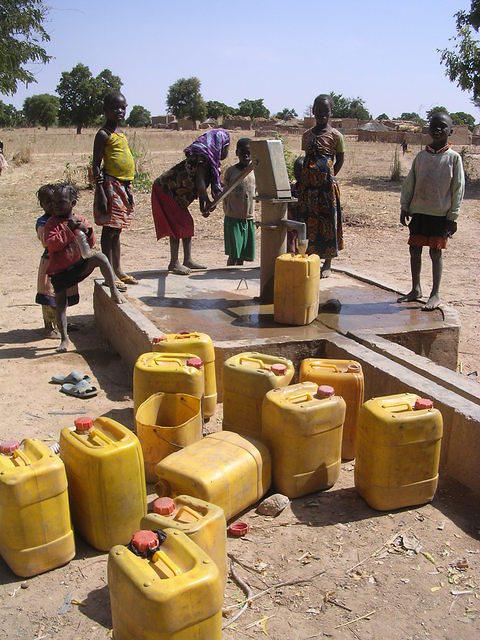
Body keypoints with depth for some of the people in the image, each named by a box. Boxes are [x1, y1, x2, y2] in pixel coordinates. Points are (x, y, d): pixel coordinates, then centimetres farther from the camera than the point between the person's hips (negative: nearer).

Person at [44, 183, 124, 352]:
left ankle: (114, 292, -20)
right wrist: (69, 229, -27)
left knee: (100, 257, -25)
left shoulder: (81, 220, 4)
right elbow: (51, 244, -22)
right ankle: (64, 338, 11)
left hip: (79, 265, 1)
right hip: (59, 270, -1)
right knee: (60, 303, 0)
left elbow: (90, 244, 8)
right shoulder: (52, 223, -6)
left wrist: (88, 232, -14)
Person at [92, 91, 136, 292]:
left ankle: (118, 271, 21)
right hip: (111, 185, -8)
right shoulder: (104, 134, -8)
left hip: (123, 185, 8)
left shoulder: (120, 131, 17)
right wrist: (101, 193, -20)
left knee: (116, 230, 14)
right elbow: (96, 165, -12)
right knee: (109, 230, -5)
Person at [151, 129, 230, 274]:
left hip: (176, 194, 10)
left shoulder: (209, 159, 9)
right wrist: (208, 202, -28)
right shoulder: (203, 158, -21)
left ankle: (187, 260, 16)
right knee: (178, 224, -9)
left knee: (187, 223, 10)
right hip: (165, 191, -10)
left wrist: (203, 206, 4)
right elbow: (200, 184, -33)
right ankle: (174, 263, -4)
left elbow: (201, 185, 11)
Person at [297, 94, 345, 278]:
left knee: (328, 221, 2)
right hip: (307, 185, 4)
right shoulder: (307, 135, 11)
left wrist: (329, 177, 5)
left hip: (327, 186, -4)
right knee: (308, 221, 6)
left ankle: (327, 264, 11)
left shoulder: (336, 136, -1)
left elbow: (340, 160, 8)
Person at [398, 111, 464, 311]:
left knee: (436, 252, 0)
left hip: (440, 214, -4)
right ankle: (416, 289, 23)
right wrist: (404, 208, 7)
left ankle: (435, 294, 11)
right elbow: (409, 183, 11)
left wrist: (452, 216, -6)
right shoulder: (421, 156, 7)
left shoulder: (453, 158, -3)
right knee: (414, 250, 8)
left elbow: (458, 188, -3)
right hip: (419, 212, 4)